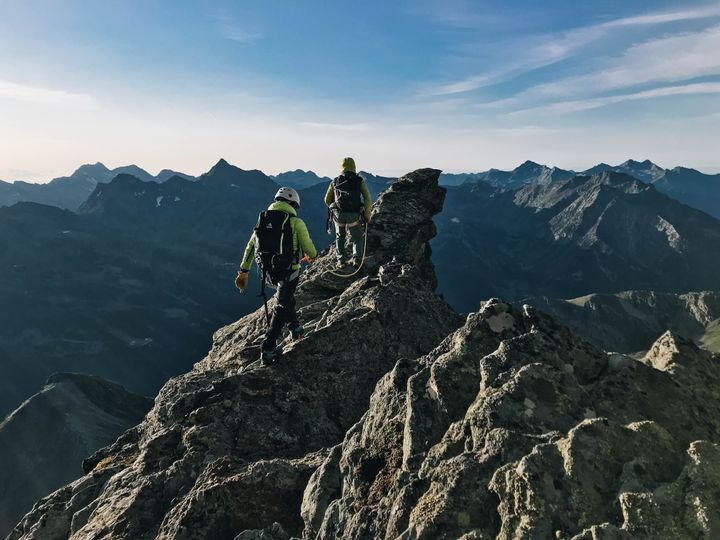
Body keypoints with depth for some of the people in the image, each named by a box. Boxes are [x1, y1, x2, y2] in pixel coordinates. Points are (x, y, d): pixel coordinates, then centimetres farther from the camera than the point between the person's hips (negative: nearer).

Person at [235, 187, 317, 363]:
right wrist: (312, 256, 16)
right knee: (281, 307, 6)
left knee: (287, 298, 30)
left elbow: (250, 247, 8)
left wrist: (243, 271, 13)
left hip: (268, 271, 5)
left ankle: (295, 329, 45)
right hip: (289, 271, -5)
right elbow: (310, 250, -8)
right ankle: (269, 349, 5)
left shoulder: (263, 220, 8)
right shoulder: (296, 222, -9)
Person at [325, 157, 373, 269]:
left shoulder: (335, 182, 12)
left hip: (338, 214, 2)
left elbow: (327, 200, 19)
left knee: (340, 237, 21)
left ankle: (341, 261, 15)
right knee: (358, 238, 14)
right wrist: (367, 216, 7)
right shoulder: (360, 181, 5)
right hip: (354, 214, -2)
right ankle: (357, 260, -2)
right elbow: (368, 199, -1)